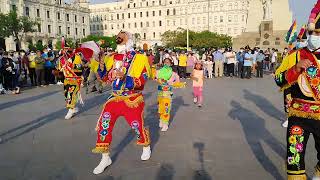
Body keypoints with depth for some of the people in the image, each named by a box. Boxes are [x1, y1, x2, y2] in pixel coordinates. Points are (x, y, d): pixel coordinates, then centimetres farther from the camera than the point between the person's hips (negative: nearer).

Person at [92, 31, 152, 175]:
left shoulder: (140, 59, -8)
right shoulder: (115, 58, 9)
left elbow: (141, 81, -16)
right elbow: (105, 77, 14)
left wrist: (125, 77, -30)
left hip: (133, 100, -4)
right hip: (115, 98, 4)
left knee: (137, 126, 6)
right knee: (104, 123, -6)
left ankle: (146, 147, 41)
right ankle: (105, 158, 12)